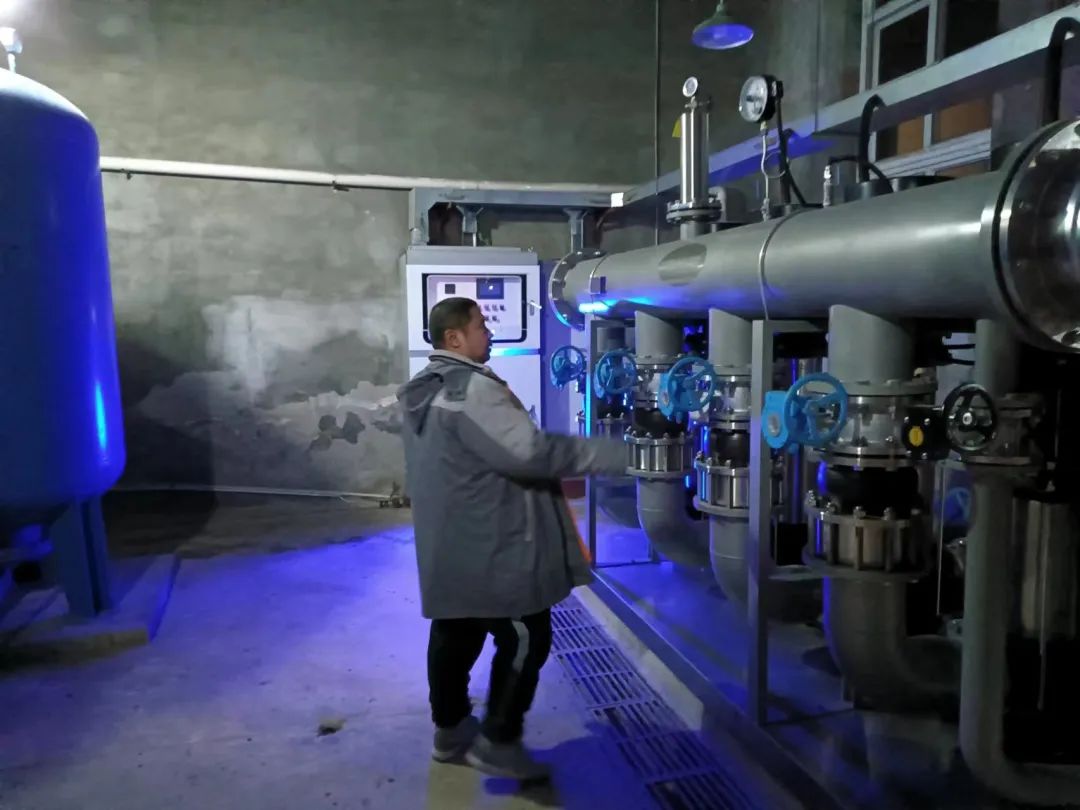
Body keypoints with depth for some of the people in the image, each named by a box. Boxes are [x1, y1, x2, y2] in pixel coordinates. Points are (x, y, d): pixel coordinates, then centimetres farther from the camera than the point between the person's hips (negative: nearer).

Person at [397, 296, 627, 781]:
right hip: (491, 546, -10)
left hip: (450, 544, 10)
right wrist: (615, 454, -24)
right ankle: (498, 742, 11)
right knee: (525, 638, 3)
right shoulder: (472, 389, -20)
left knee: (455, 634, 18)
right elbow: (529, 452, -29)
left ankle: (450, 730, 31)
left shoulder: (423, 391, 13)